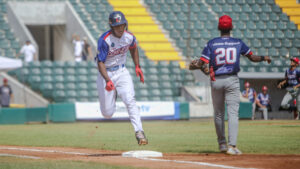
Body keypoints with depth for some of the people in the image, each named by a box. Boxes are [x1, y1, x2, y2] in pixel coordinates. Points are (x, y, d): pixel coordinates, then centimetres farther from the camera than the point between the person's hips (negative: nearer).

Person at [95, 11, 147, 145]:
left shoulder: (129, 37, -6)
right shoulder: (104, 40, -21)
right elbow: (100, 62, -21)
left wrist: (137, 67, 12)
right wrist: (108, 81, -34)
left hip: (121, 72, 3)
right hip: (106, 74, -3)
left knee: (130, 100, -20)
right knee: (107, 113, 0)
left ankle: (139, 132, -21)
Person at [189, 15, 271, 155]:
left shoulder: (211, 43, -2)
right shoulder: (238, 43, 2)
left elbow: (202, 64, -11)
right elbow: (252, 58, 13)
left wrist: (197, 66, 9)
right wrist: (264, 58, 31)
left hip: (216, 81, 1)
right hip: (232, 80, -1)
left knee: (218, 114, 16)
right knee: (233, 113, -5)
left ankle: (222, 144, 25)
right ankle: (232, 145, -16)